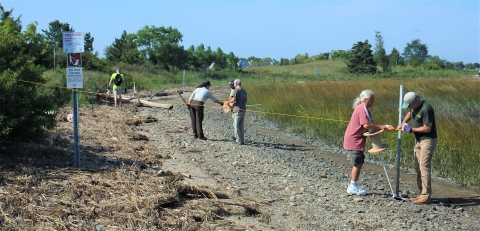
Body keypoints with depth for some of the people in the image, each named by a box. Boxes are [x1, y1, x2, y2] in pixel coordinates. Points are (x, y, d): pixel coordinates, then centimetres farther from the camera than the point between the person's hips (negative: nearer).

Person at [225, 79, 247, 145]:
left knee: (236, 125, -1)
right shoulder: (244, 91, 15)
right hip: (243, 110, 7)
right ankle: (242, 140, 16)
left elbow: (233, 99, -19)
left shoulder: (236, 90, -9)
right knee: (241, 126, 14)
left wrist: (228, 101, -2)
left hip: (237, 110, -7)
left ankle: (239, 140, -4)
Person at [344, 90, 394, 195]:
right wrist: (382, 127, -21)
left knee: (359, 163, 13)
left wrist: (384, 127, -2)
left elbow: (370, 124, 10)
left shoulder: (363, 108, 14)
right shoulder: (362, 109, -18)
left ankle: (353, 186, 19)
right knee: (357, 164, -4)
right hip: (354, 141, -10)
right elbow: (366, 125, -27)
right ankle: (353, 187, 4)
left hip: (356, 140, 10)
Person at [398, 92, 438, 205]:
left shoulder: (426, 109, -24)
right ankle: (422, 194, 17)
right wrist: (403, 123, 12)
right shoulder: (415, 106, 4)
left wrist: (411, 129, -15)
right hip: (419, 140, 10)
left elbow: (427, 128, -24)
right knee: (418, 168, 11)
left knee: (424, 167, -13)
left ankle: (426, 196, -10)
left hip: (428, 140, -10)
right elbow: (409, 113, 27)